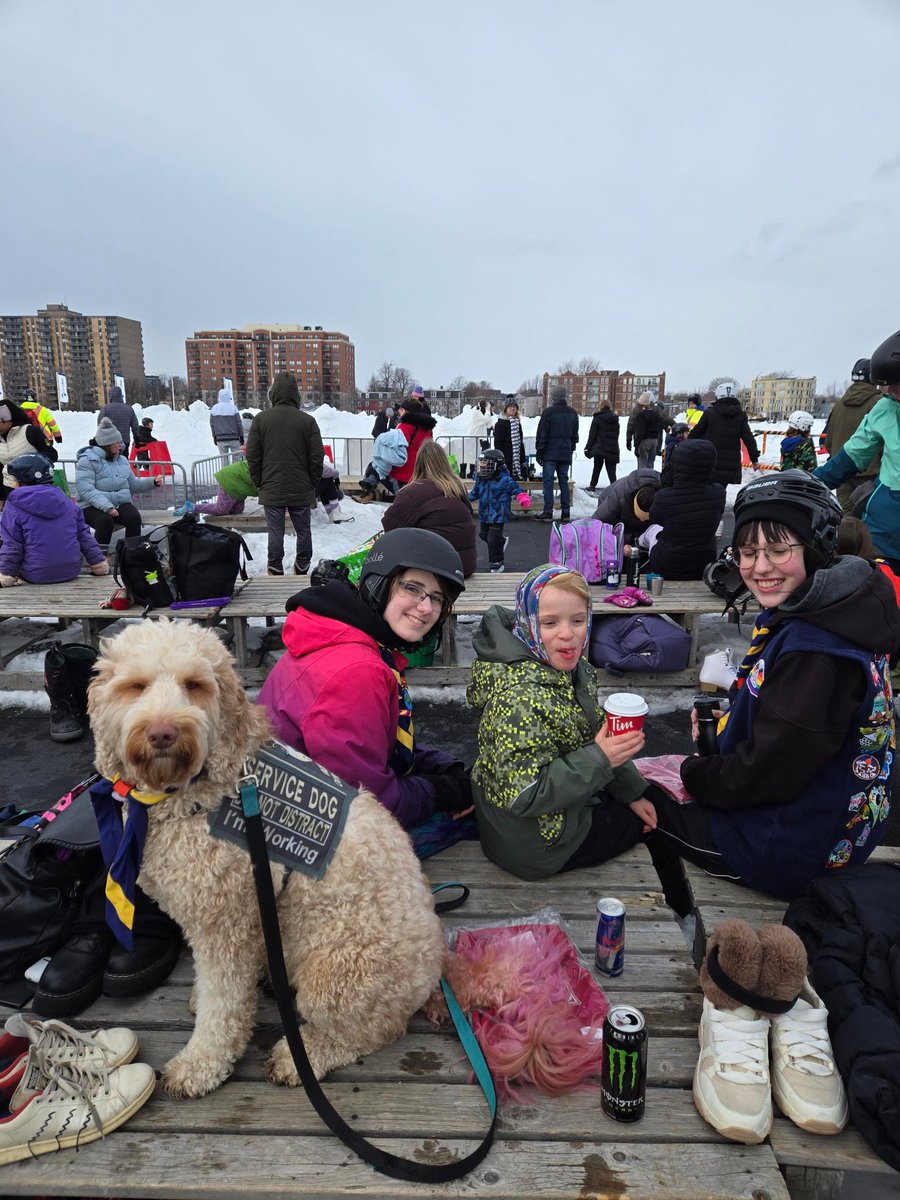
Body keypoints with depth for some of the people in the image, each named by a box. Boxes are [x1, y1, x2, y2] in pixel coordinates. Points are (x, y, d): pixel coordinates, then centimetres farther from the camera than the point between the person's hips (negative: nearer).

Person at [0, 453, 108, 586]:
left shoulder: (14, 506, -7)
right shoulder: (67, 502, 5)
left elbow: (11, 547, -8)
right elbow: (85, 537, 7)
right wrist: (101, 566, 11)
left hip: (36, 576, -4)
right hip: (71, 571, 4)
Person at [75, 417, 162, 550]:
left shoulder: (122, 460, 15)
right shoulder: (87, 460, -6)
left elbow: (133, 484, 20)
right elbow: (86, 490, -18)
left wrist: (152, 482, 2)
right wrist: (107, 506, -30)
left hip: (121, 504, 5)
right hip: (93, 507, -5)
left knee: (134, 517, -27)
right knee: (106, 520, -36)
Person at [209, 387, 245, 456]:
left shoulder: (214, 409, 4)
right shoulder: (233, 407, -7)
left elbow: (211, 424, 9)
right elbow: (239, 423, -3)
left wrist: (214, 437, 18)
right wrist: (241, 436, 6)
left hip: (220, 439, 3)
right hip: (233, 438, -3)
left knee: (223, 458, 6)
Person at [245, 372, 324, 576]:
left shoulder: (260, 419, -4)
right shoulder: (307, 421, -6)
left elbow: (252, 456, -2)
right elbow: (317, 458, -4)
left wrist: (259, 483, 9)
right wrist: (312, 484, 8)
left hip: (271, 490, 0)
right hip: (301, 490, 0)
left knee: (275, 532, 6)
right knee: (303, 531, 12)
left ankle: (275, 569, 11)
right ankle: (302, 568, 21)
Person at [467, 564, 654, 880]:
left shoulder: (573, 667, -6)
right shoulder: (520, 696, -34)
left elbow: (596, 736, 8)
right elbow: (522, 795, -33)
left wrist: (633, 791, 11)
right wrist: (599, 759, -35)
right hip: (533, 845, -8)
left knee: (649, 808, 26)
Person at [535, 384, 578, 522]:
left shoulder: (548, 412, -9)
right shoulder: (572, 413, 11)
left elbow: (542, 434, -8)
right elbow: (575, 434, 17)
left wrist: (539, 451, -2)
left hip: (550, 453, -5)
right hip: (566, 454, 6)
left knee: (548, 481, -4)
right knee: (564, 481, 8)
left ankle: (548, 512, -7)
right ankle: (565, 512, 8)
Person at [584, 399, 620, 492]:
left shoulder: (597, 418, -6)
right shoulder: (615, 418, 6)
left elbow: (592, 435, -6)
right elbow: (617, 435, 10)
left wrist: (588, 448, 0)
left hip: (599, 447, -2)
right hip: (612, 449, 2)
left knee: (596, 468, 15)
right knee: (611, 470, 1)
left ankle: (592, 486, 26)